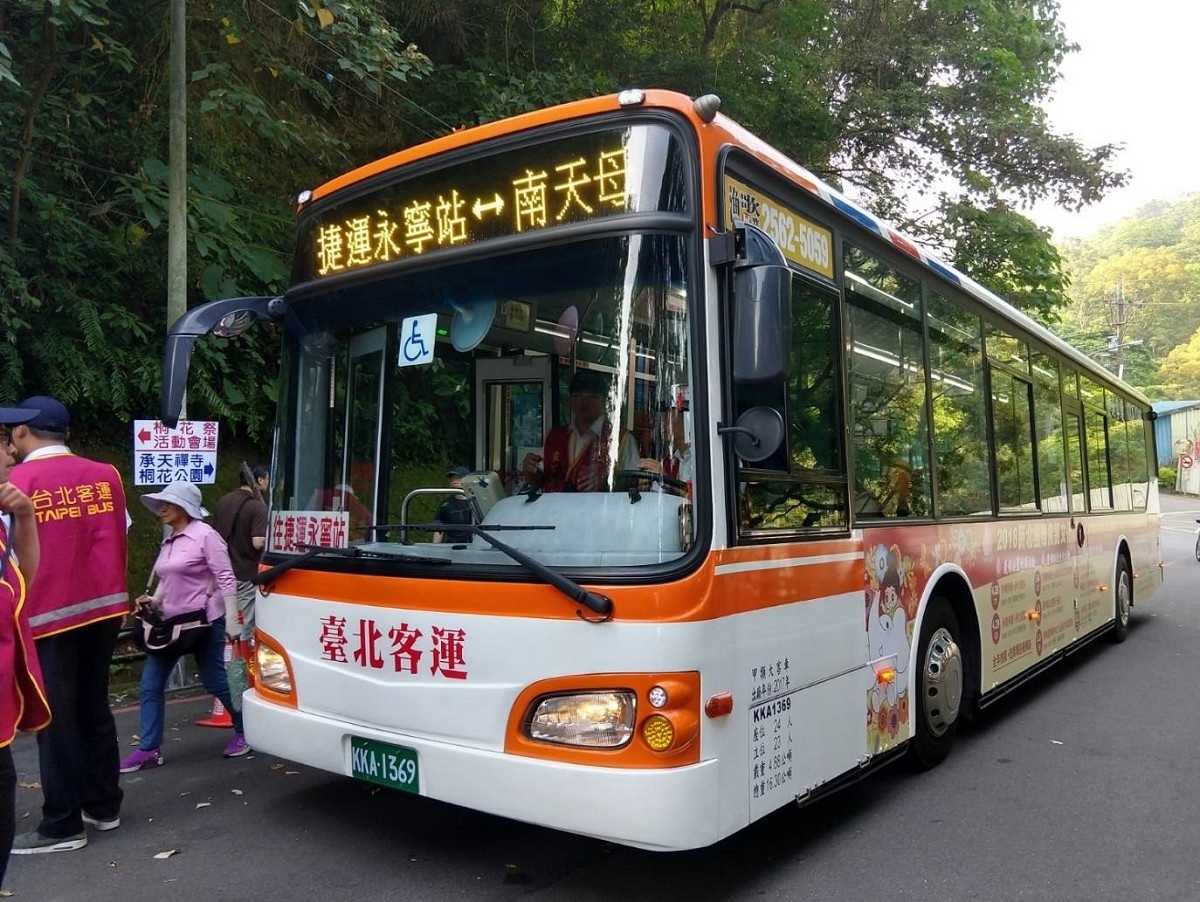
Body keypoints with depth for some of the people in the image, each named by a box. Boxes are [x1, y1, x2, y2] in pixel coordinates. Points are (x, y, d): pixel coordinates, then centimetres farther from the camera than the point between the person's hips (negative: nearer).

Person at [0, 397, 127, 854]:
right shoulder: (106, 475, 5)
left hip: (48, 615, -5)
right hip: (103, 608, 6)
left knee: (56, 721, 3)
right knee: (95, 710, 16)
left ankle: (62, 826, 10)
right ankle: (104, 806, 25)